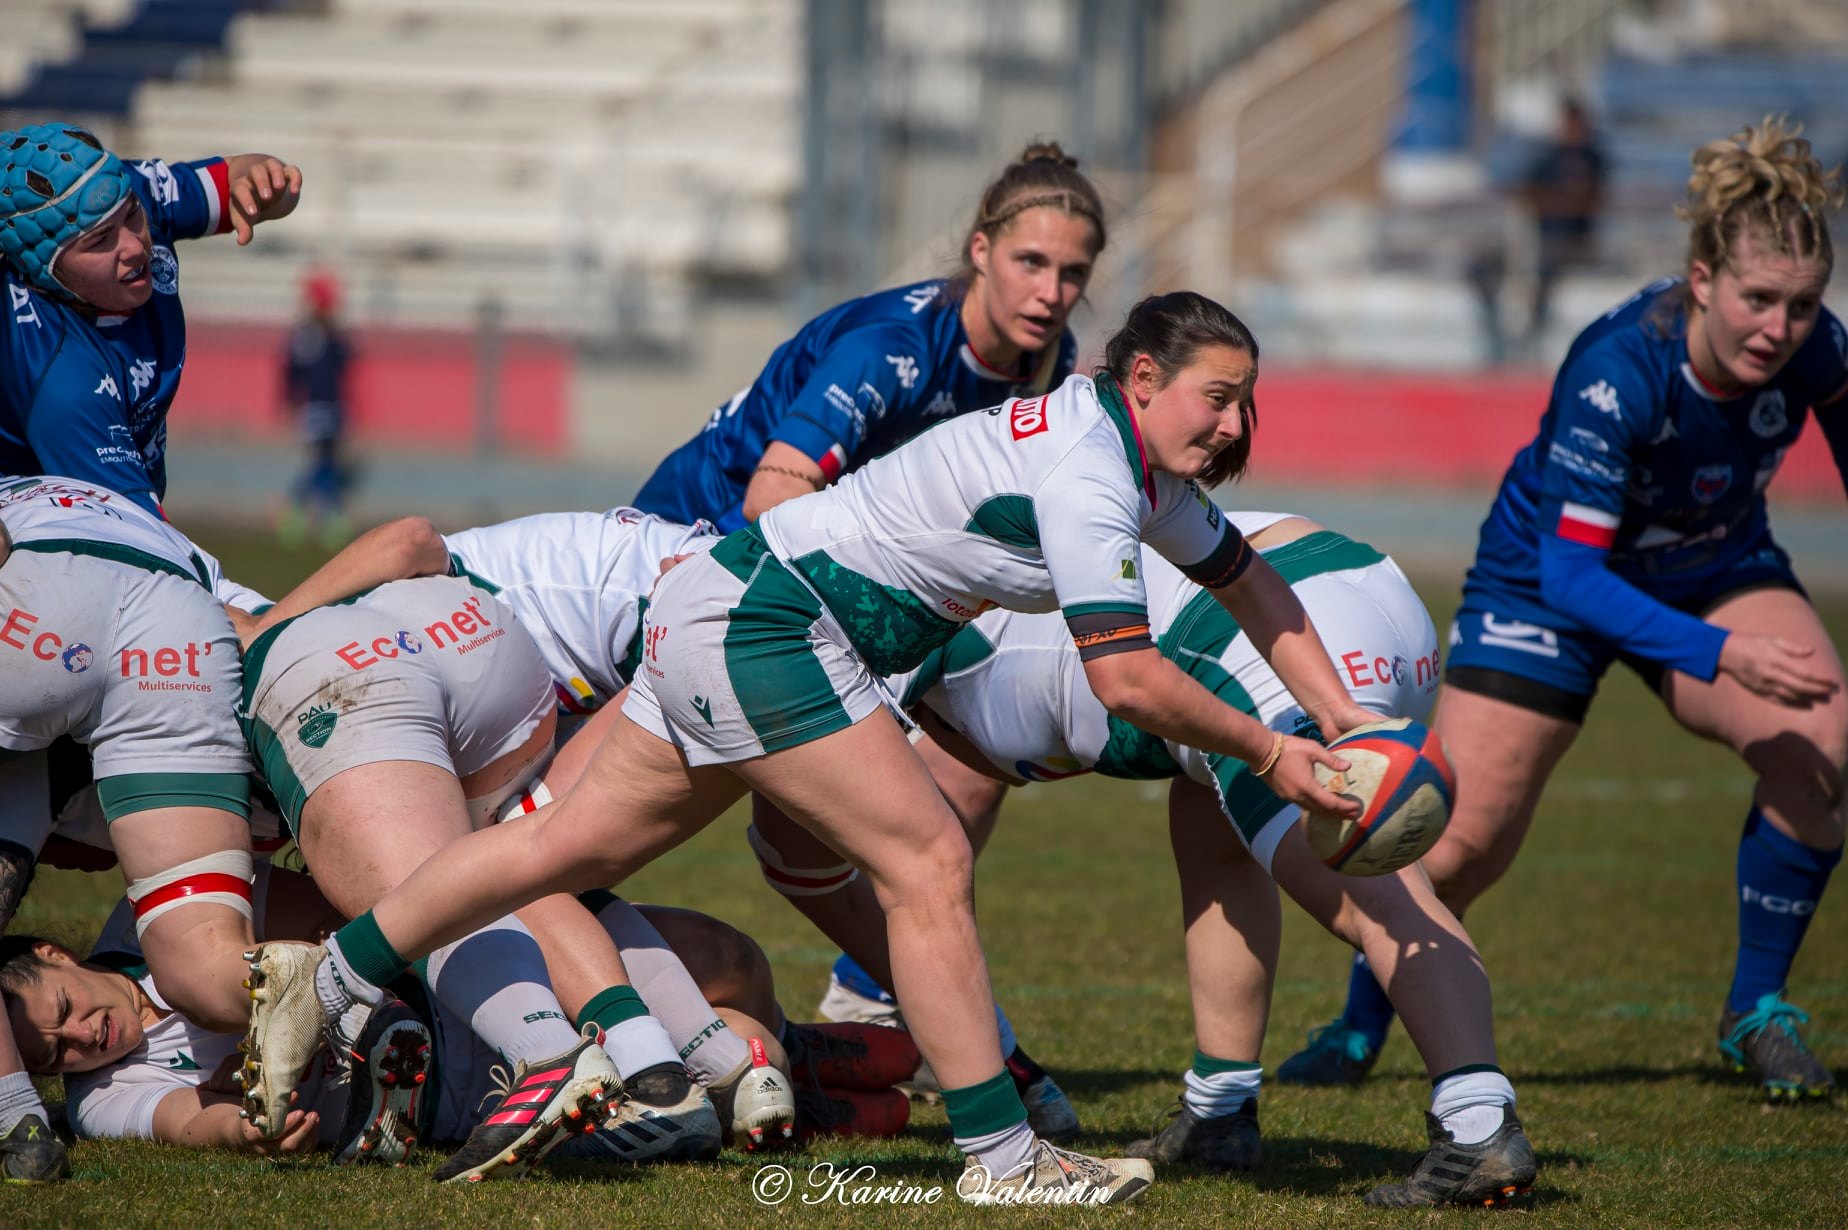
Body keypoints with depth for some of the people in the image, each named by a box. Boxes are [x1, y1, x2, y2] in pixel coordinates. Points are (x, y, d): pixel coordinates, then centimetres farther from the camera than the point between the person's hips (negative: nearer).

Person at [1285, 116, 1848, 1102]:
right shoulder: (1617, 371, -37)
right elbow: (1570, 575, -36)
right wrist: (1721, 654, -46)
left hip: (1715, 570, 4)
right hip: (1547, 579, -3)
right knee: (1462, 844, -5)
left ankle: (1757, 1010, -6)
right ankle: (1358, 1028, 25)